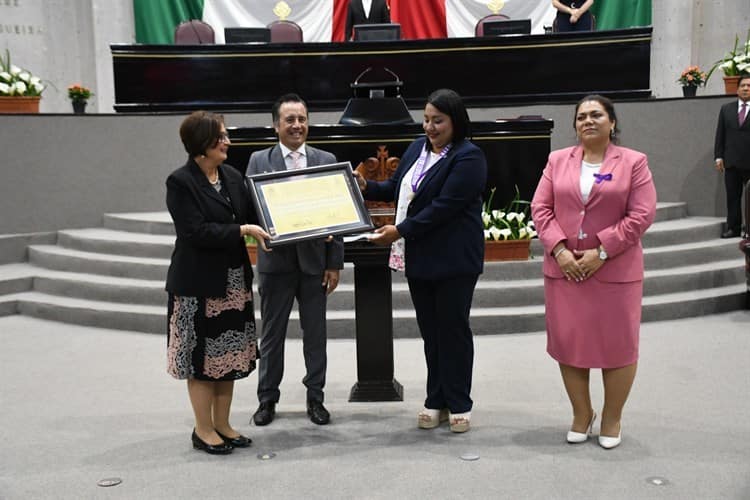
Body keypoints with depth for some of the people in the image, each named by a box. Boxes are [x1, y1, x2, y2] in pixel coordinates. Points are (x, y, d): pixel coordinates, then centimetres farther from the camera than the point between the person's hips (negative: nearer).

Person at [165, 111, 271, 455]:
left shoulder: (232, 177, 8)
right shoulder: (180, 182, -11)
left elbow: (251, 216, 8)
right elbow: (196, 231, -19)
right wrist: (242, 231, -21)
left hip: (234, 281, 6)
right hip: (199, 284, -6)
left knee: (229, 355, 13)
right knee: (202, 357, 5)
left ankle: (222, 424, 26)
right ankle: (204, 430, 19)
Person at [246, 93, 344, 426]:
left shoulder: (327, 160, 3)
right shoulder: (259, 161, 1)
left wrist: (335, 264, -3)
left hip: (314, 261, 1)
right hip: (275, 261, 0)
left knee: (315, 333, 9)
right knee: (272, 333, 9)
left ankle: (315, 397, 22)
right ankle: (267, 398, 23)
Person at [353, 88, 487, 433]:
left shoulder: (469, 157, -14)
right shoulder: (418, 148, 10)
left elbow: (444, 207, -21)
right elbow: (396, 188, 19)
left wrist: (399, 231, -22)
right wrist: (367, 188, 1)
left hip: (454, 260, -7)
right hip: (419, 258, 7)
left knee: (453, 329, 4)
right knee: (430, 331, 13)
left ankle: (459, 404, 18)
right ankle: (436, 401, 24)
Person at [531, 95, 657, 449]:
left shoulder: (633, 162, -1)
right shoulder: (558, 160, 8)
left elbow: (642, 215, -8)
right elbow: (540, 208, 3)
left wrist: (601, 252, -15)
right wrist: (559, 249, -11)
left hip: (615, 270, -2)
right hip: (564, 268, 3)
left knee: (617, 345, 5)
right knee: (568, 343, 8)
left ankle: (612, 418, 24)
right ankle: (581, 414, 27)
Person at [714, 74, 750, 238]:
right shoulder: (726, 109, 11)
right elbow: (720, 134, 9)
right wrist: (719, 156, 2)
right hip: (731, 162, 3)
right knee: (732, 197, 4)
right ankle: (733, 227, 9)